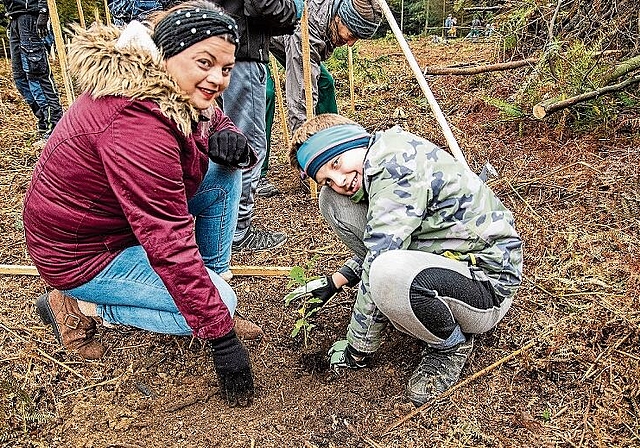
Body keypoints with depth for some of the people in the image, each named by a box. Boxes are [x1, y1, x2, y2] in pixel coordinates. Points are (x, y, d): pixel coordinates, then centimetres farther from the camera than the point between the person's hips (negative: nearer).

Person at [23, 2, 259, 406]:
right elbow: (170, 245, -36)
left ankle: (212, 275, 8)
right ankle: (77, 306, -2)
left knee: (224, 171, -2)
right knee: (220, 303, -15)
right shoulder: (136, 125, -35)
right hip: (82, 252, -9)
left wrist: (225, 136, -15)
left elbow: (214, 119, 13)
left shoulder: (178, 93, -7)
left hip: (121, 207, 9)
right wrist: (223, 341, -31)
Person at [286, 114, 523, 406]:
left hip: (490, 286, -9)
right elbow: (377, 246, 19)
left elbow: (379, 269, -25)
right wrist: (334, 283, 11)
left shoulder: (397, 167, -25)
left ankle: (452, 345, -8)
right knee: (334, 202, 0)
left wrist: (355, 351, -13)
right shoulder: (379, 167, 4)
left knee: (391, 273, -42)